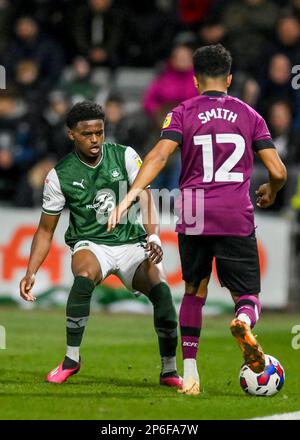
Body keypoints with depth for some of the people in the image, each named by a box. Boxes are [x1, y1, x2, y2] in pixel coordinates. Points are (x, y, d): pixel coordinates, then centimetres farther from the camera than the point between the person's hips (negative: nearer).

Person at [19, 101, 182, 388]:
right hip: (91, 244, -1)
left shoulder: (125, 156, -2)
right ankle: (71, 359, -20)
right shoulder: (60, 175, -2)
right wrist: (31, 273, -8)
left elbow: (145, 199, -10)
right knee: (84, 276, -36)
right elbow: (46, 229, 3)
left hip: (131, 243, 1)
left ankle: (169, 371, -9)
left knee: (160, 287, -25)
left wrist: (153, 237, -28)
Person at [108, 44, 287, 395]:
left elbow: (159, 156, -9)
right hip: (238, 218, 0)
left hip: (194, 216, 1)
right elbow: (278, 171, 7)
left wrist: (130, 195, -16)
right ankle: (244, 320, -34)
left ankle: (189, 373, 14)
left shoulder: (183, 113, 7)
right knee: (247, 295, 4)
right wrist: (269, 192, 29)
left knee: (194, 292, 18)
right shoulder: (249, 115, 11)